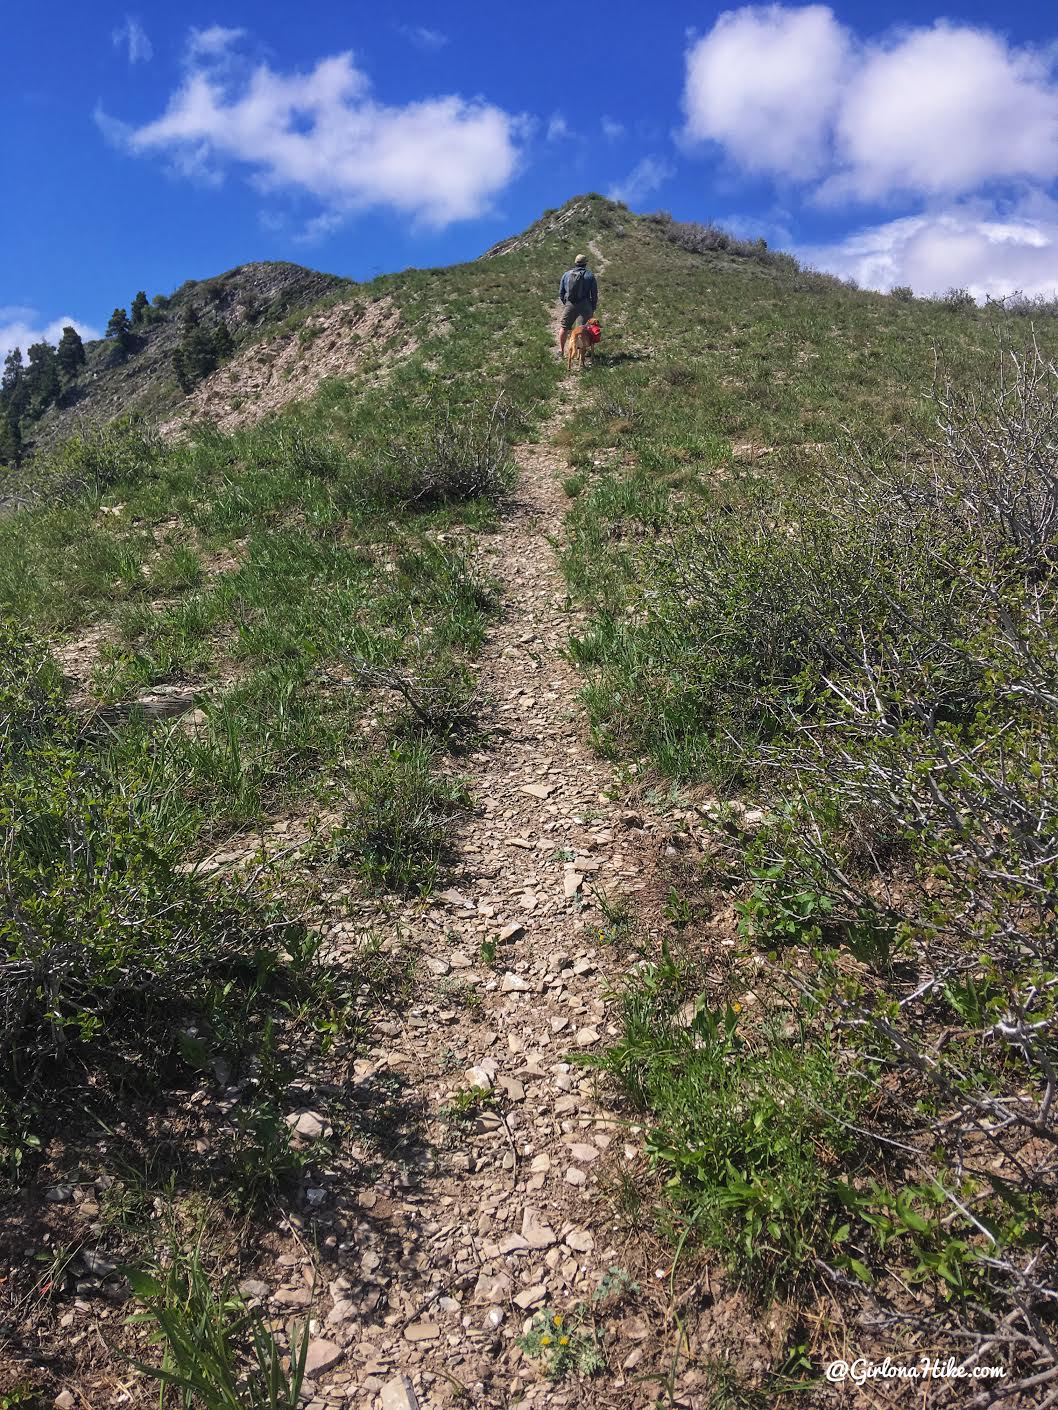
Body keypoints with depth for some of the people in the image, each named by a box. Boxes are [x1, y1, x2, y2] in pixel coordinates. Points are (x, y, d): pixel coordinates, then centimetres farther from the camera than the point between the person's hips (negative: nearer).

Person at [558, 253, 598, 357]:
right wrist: (593, 307, 9)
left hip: (569, 305, 2)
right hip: (585, 305, -2)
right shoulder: (589, 275, -2)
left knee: (564, 327, 14)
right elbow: (594, 293, -1)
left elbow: (561, 292, 10)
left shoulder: (567, 274, 5)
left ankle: (561, 350, 16)